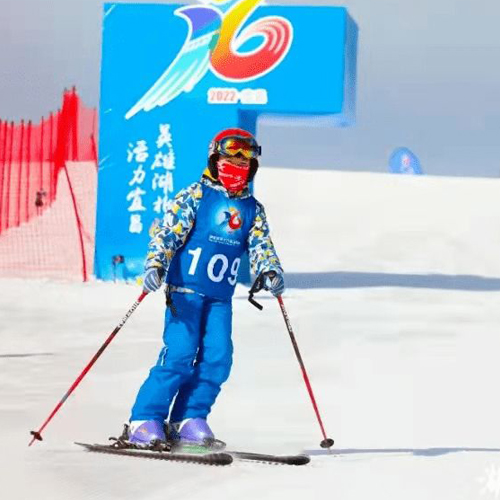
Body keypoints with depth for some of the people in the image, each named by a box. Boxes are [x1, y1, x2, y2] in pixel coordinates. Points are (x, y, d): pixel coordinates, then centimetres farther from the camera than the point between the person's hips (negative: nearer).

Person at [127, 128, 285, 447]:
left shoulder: (253, 210, 13)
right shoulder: (195, 196, -2)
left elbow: (261, 247, 6)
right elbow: (168, 232, -9)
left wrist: (270, 272, -16)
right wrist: (155, 265, -25)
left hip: (221, 299, 5)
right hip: (186, 290, -5)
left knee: (218, 359, -7)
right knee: (179, 354, -15)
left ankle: (188, 420, 5)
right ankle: (145, 420, -9)